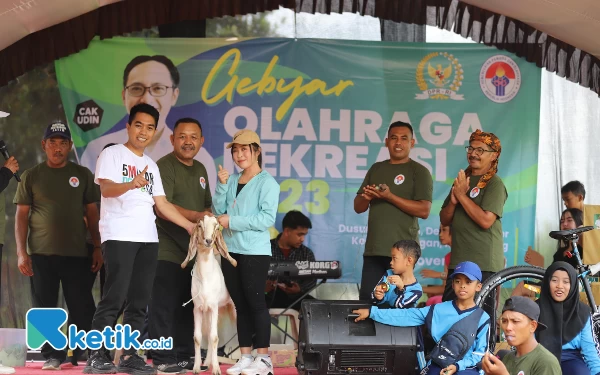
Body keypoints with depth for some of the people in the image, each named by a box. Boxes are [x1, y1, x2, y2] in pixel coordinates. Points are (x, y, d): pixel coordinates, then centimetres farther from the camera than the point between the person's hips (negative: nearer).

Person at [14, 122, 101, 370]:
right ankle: (52, 355, 10)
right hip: (41, 254, 0)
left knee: (82, 308, 0)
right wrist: (21, 252, -5)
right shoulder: (31, 177, 6)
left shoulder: (82, 175, 8)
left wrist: (97, 248, 2)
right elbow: (21, 216, 4)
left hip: (77, 253, 0)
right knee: (45, 308, 2)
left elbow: (92, 213, 9)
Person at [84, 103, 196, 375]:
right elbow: (106, 188, -15)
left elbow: (162, 204, 21)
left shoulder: (151, 165, 21)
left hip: (148, 239, 7)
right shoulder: (113, 154, 0)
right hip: (119, 236, -7)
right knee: (115, 297, -12)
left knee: (140, 301, 3)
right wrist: (131, 184, -35)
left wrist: (190, 226, 15)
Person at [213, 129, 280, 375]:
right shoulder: (232, 180, 11)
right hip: (230, 251, 6)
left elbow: (267, 218, -14)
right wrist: (222, 185, -6)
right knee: (240, 305, 8)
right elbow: (218, 211, 6)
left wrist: (232, 221, -13)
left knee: (256, 303, -4)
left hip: (255, 252, -6)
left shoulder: (267, 182, -5)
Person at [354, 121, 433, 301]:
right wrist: (366, 197, -7)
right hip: (374, 248, 5)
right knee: (366, 298, 3)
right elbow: (358, 207, 17)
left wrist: (389, 197, -18)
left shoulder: (419, 171, 0)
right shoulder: (376, 169, 16)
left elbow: (424, 210, -12)